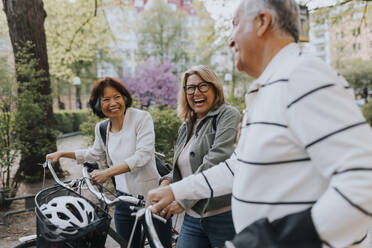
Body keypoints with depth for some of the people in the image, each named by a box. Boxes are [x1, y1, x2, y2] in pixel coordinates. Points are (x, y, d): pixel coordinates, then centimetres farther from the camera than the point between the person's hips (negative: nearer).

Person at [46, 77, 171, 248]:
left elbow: (143, 155, -22)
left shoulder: (142, 117, -13)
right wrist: (62, 154, 20)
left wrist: (108, 172, -27)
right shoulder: (102, 128, 5)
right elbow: (94, 153, 24)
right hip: (124, 198, 5)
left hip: (152, 197, -5)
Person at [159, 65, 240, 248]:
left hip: (224, 216, -6)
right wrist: (167, 180, -1)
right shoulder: (186, 127, 16)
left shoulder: (228, 114, -7)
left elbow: (217, 159, -20)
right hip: (193, 217, 6)